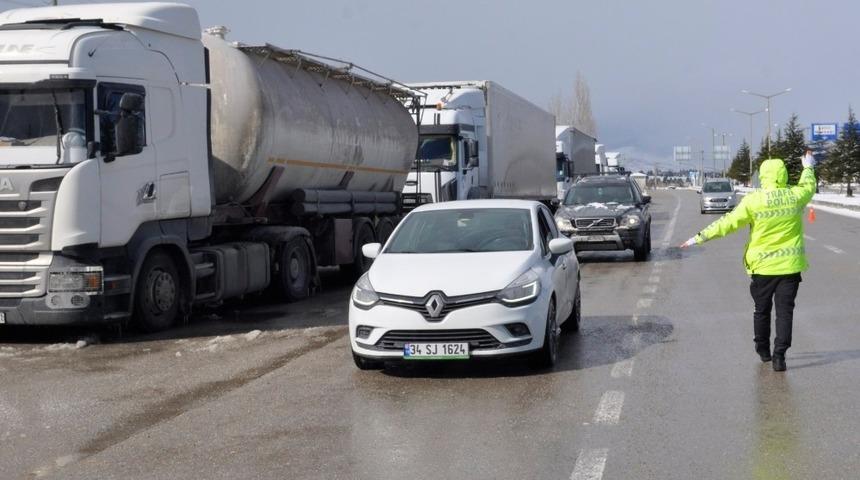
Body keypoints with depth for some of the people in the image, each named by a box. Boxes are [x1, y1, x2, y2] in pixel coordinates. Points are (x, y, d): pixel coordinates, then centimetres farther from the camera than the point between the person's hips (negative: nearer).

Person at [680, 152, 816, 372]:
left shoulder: (753, 200, -13)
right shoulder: (796, 196, -5)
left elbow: (729, 222, -12)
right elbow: (809, 186, 19)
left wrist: (701, 237, -5)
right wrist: (808, 167, 39)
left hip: (762, 265, -1)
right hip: (790, 265, 1)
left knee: (762, 309, 16)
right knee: (785, 310, 3)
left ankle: (763, 350, 30)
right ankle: (779, 355, -6)